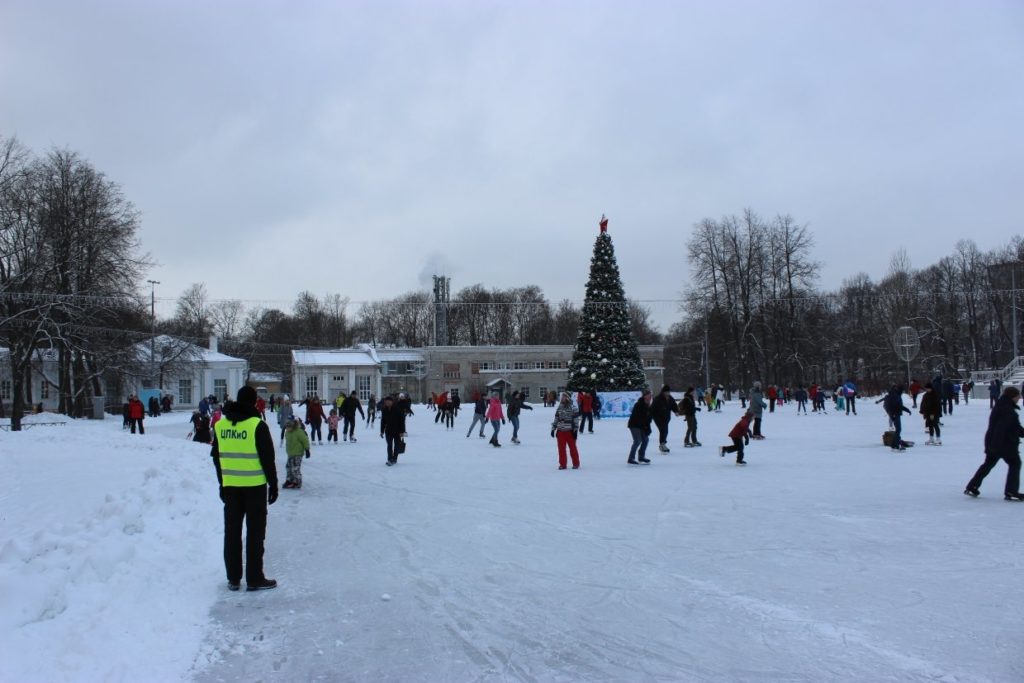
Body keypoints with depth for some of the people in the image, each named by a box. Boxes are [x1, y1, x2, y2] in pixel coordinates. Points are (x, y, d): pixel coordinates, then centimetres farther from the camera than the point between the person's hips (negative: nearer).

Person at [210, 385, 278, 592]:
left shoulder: (220, 426, 5)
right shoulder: (257, 425, -12)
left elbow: (216, 458, 12)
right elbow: (267, 458, -10)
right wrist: (273, 483, -1)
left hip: (230, 486, 5)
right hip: (255, 486, -5)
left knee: (232, 532, 12)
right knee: (255, 532, 3)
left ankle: (233, 578, 17)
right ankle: (254, 579, 5)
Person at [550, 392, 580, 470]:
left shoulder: (573, 408, -3)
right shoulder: (559, 408, 10)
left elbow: (576, 420, -5)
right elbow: (556, 419, 16)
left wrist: (575, 430, -9)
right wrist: (553, 429, 10)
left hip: (570, 431, -4)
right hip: (560, 432, 4)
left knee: (572, 448, 3)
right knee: (561, 449, 4)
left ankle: (576, 463, 15)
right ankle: (562, 464, 12)